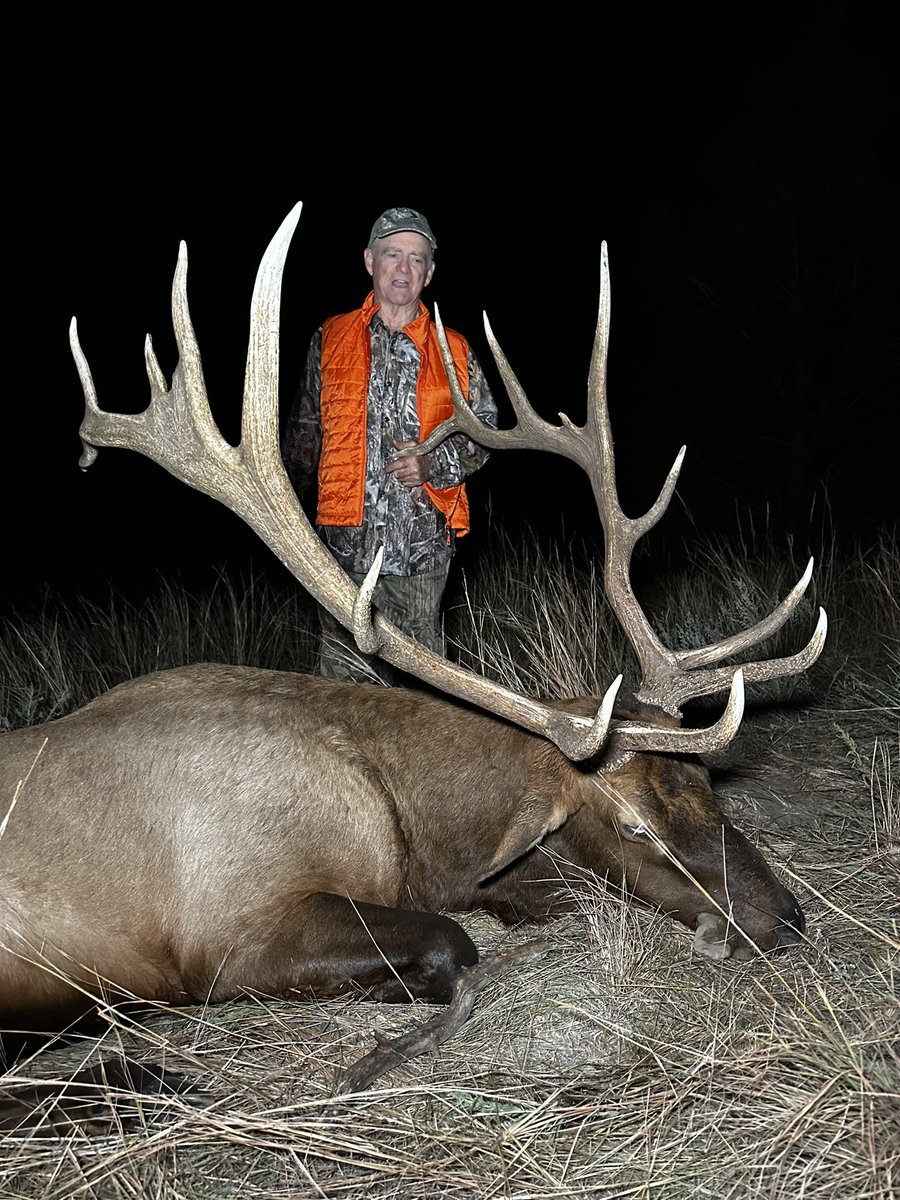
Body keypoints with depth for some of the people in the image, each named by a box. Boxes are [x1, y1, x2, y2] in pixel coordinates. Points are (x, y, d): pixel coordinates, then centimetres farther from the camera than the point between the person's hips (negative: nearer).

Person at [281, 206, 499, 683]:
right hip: (345, 538, 0)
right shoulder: (330, 339, 10)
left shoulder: (454, 352, 9)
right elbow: (303, 431, 16)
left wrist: (433, 464, -7)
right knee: (345, 674, 0)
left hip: (423, 542, 0)